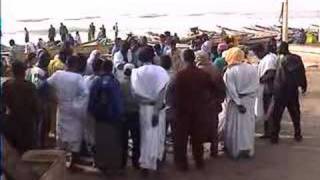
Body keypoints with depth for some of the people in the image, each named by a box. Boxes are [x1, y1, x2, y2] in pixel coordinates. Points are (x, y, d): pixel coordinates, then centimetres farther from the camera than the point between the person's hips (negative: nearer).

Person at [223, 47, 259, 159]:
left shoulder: (230, 71, -14)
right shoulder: (252, 68, -4)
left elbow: (231, 90, -17)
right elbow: (256, 86, -6)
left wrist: (238, 103, -14)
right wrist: (250, 98, -1)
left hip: (235, 103, -3)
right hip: (249, 102, 3)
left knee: (235, 125, 8)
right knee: (247, 125, 14)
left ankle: (235, 150, 15)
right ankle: (248, 149, 20)